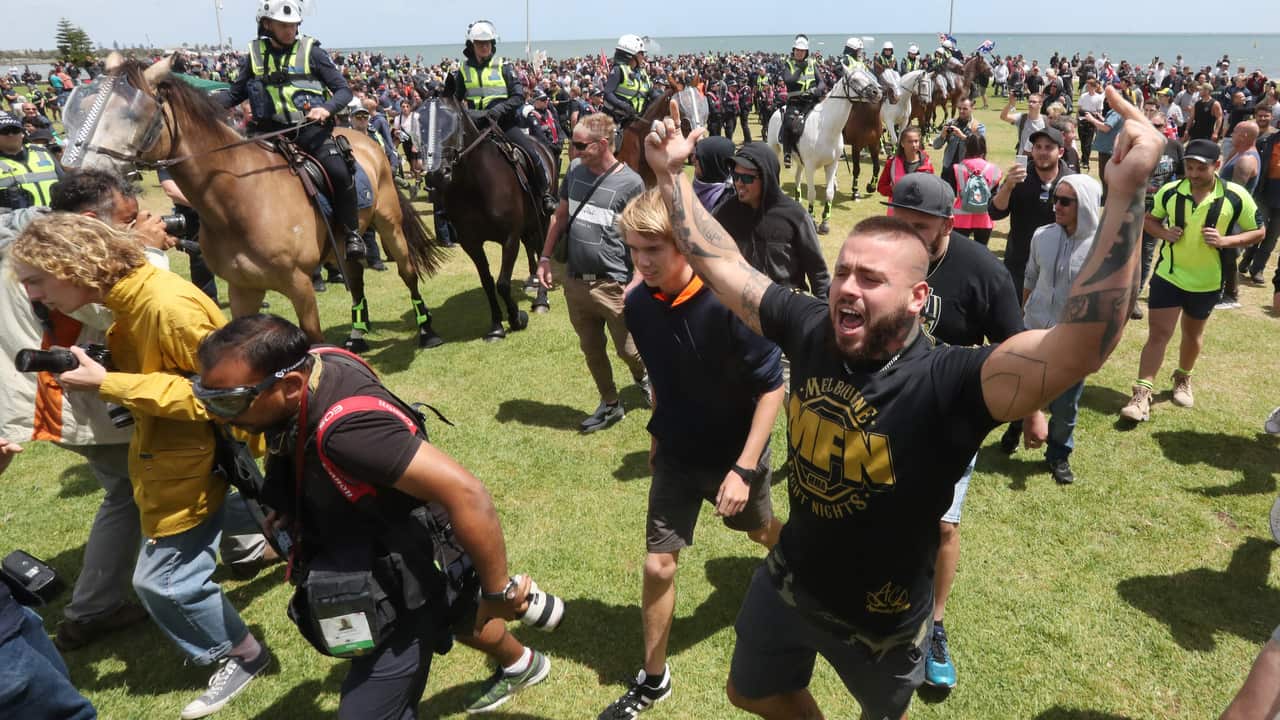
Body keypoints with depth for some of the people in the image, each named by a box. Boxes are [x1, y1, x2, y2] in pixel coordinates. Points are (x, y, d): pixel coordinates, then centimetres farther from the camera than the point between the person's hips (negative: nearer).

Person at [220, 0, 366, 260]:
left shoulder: (310, 50, 2)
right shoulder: (255, 54, 10)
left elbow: (344, 90, 1)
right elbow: (235, 94, 18)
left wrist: (327, 108, -20)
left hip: (311, 130, -3)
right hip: (272, 134, 4)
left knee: (339, 172, -27)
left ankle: (351, 234, -10)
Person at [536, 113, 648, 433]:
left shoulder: (630, 183, -14)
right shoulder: (575, 170, 2)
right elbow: (560, 216, 13)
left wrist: (637, 283, -18)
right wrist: (545, 257, 9)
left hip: (612, 284, -5)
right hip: (575, 281, 5)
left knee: (627, 349, 9)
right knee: (591, 349, 16)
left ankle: (643, 375, 43)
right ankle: (610, 404, 34)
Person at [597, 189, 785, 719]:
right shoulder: (638, 304, -12)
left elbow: (772, 386, -21)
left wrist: (744, 468, -22)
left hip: (734, 454, -3)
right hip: (676, 454, 3)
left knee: (758, 529, 25)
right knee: (658, 565, 3)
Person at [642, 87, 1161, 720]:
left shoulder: (947, 383, -30)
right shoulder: (811, 330, -16)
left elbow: (1082, 345, -45)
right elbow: (720, 264, -8)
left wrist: (1128, 194, -51)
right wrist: (670, 173, -9)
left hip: (880, 617, -3)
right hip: (787, 583, 4)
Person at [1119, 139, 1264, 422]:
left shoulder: (1236, 196, -13)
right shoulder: (1170, 191, -9)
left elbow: (1258, 231, -3)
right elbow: (1149, 219, 8)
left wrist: (1225, 241, -21)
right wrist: (1164, 233, -14)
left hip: (1207, 281, 0)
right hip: (1168, 275, 0)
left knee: (1193, 335, 19)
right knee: (1158, 333, -4)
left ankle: (1183, 379, 43)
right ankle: (1142, 394, -2)